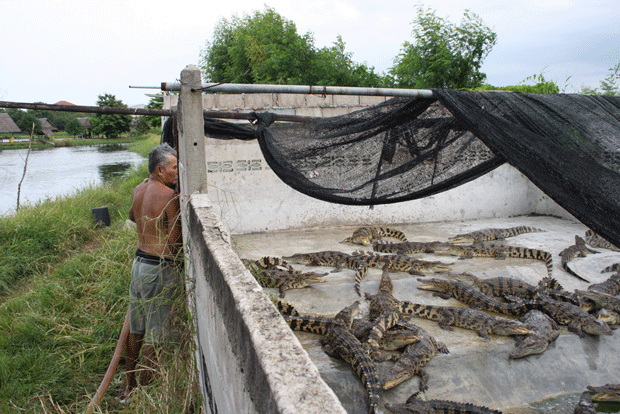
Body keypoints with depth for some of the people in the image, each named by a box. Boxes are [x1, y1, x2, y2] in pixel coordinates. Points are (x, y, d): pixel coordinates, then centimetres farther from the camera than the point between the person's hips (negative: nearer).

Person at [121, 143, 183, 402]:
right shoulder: (169, 195, -18)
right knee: (155, 336, 5)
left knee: (136, 330, 20)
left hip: (139, 262, 9)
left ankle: (129, 386, 35)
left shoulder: (139, 190, 6)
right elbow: (174, 242, -18)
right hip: (160, 269, -9)